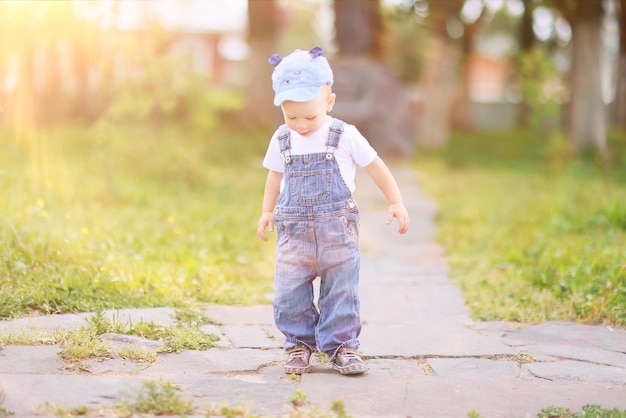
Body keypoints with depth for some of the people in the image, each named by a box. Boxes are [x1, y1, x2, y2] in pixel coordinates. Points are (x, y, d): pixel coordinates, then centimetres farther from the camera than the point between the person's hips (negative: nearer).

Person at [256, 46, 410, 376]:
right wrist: (267, 211, 15)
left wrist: (396, 203, 2)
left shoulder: (344, 136, -4)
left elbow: (376, 167, 3)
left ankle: (342, 345, 12)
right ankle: (299, 344, 15)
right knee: (289, 292, 0)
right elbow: (275, 176, 19)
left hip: (337, 232, -2)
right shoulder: (282, 140, 5)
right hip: (294, 233, 2)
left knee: (341, 292, 2)